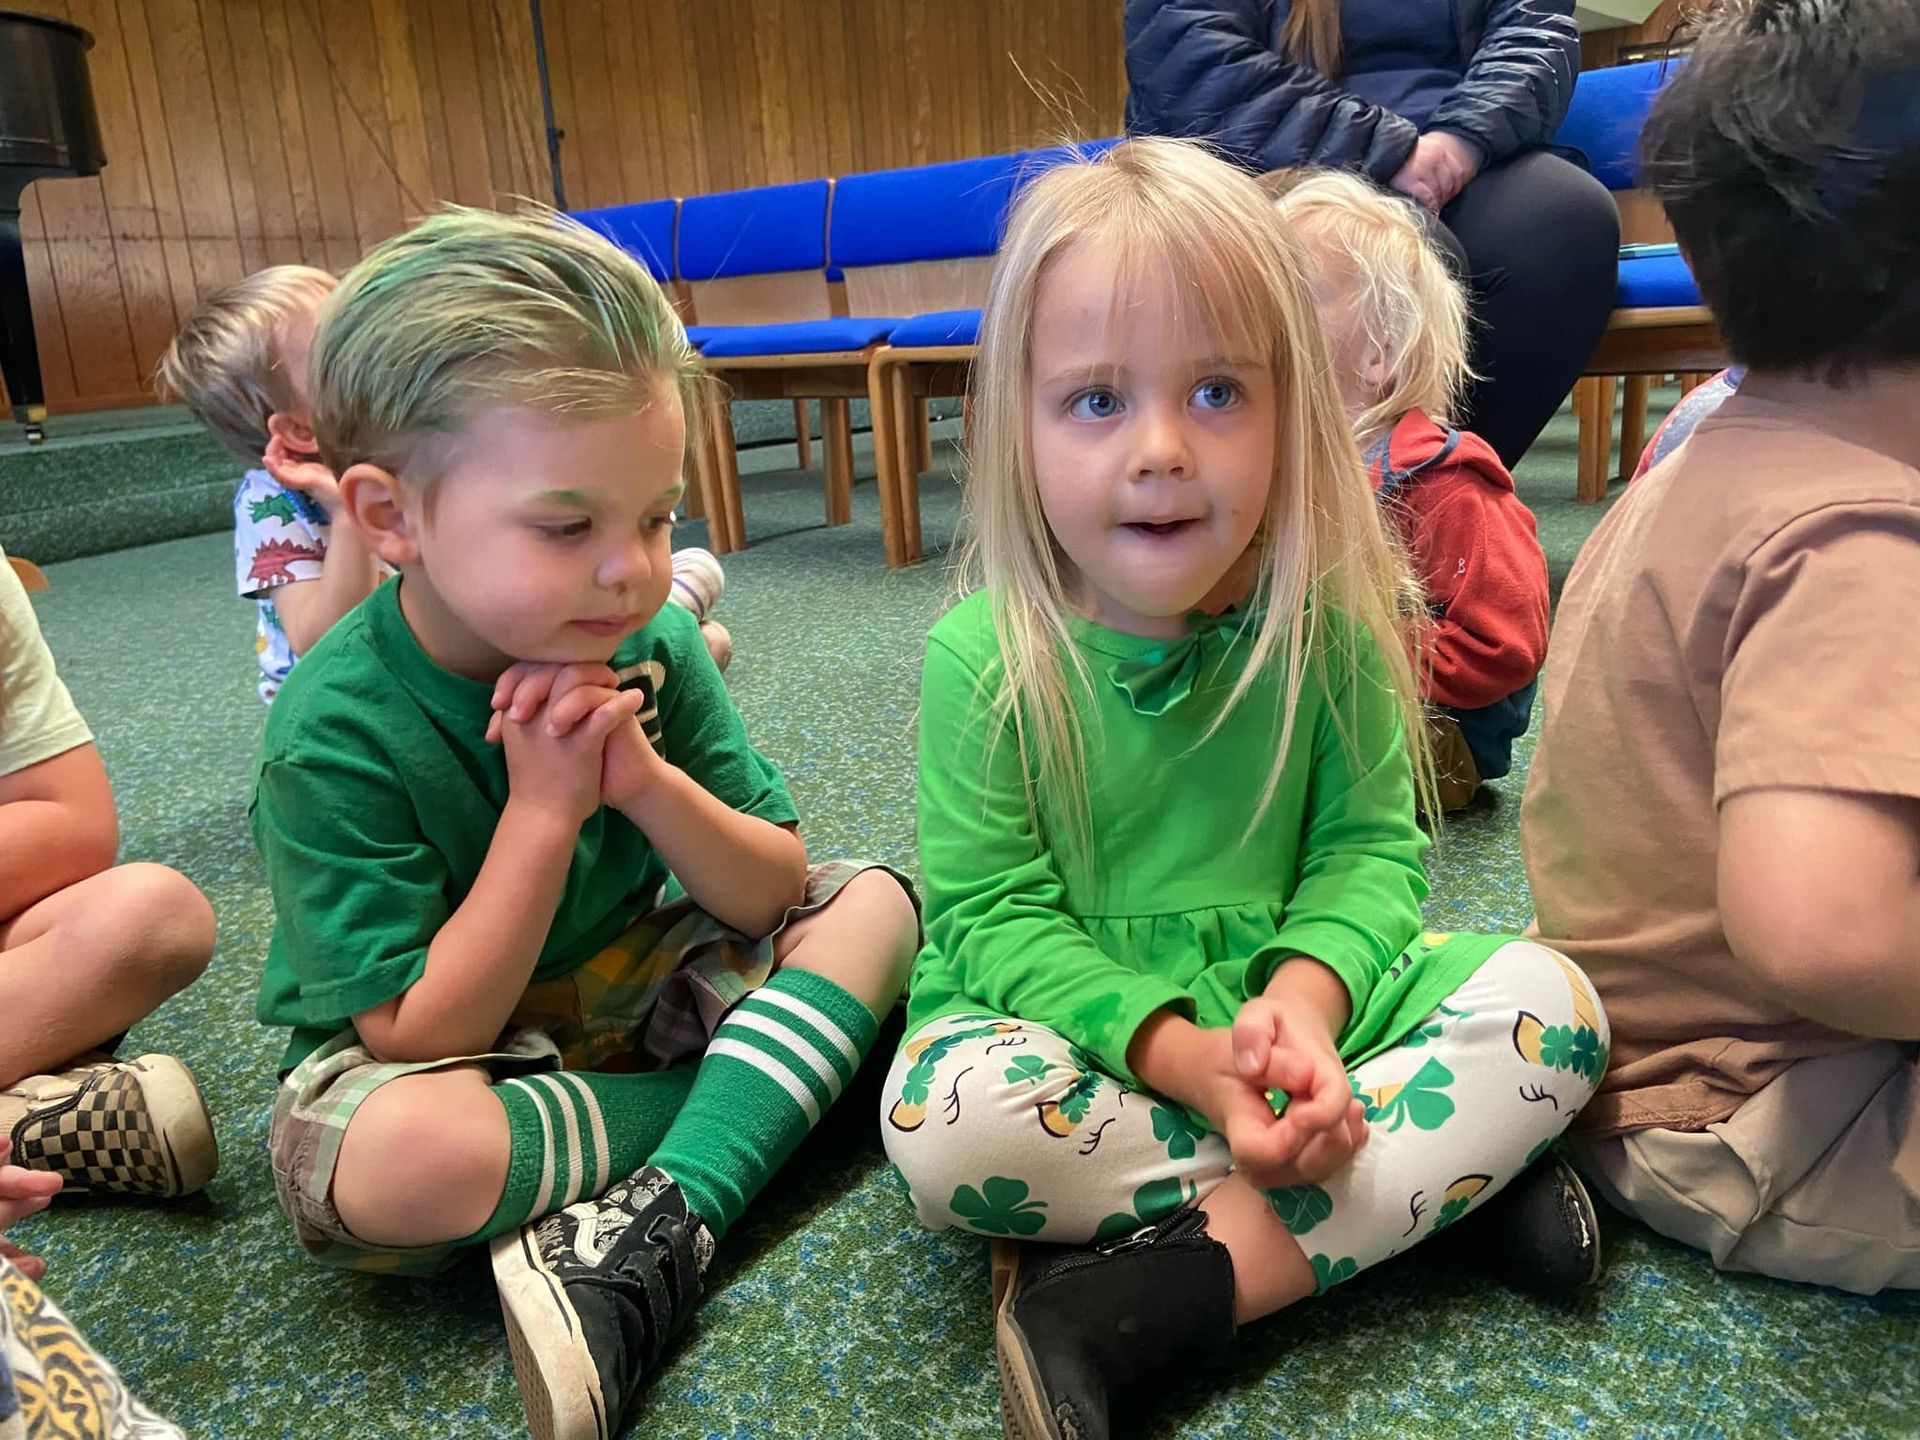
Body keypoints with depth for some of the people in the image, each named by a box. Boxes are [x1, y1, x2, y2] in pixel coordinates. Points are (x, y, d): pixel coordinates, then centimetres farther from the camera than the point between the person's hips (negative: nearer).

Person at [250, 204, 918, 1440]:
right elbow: (421, 1035, -23)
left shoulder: (651, 648, -12)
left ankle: (656, 1231, -26)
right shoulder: (333, 736, -24)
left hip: (628, 986, 5)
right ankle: (766, 1091, -15)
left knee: (874, 902, -12)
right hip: (436, 1051, -4)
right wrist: (543, 809, -29)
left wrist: (647, 781, -28)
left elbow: (772, 896, -9)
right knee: (398, 1160, -38)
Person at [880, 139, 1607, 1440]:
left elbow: (1372, 842, -4)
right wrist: (1183, 1052, -27)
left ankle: (1136, 1307, -25)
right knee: (946, 1122, -33)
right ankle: (1426, 1183, -19)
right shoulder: (986, 656, -15)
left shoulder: (1328, 615, -7)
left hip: (1285, 1005, 3)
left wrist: (1305, 998, -25)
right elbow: (993, 917, -14)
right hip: (1081, 1032, -2)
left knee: (1552, 1004, -16)